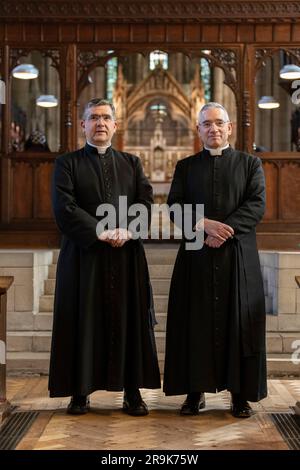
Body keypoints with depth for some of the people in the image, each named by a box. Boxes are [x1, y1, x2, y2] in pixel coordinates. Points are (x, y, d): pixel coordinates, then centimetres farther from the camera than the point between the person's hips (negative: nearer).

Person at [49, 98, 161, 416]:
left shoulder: (131, 163, 15)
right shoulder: (67, 164, 6)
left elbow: (145, 203, 3)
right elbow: (64, 208, -7)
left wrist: (126, 230, -15)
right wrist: (101, 232, -16)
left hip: (127, 256, 2)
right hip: (83, 255, -2)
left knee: (130, 321, 2)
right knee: (82, 321, 1)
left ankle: (132, 392, 9)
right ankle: (80, 392, 10)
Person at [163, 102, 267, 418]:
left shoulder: (250, 163, 9)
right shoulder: (186, 166, 13)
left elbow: (256, 205, -2)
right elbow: (174, 205, 2)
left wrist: (226, 230, -15)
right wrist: (205, 224, -15)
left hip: (238, 256, -1)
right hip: (196, 257, 1)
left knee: (240, 323, 0)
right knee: (195, 323, 0)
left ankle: (240, 394, 8)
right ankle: (196, 391, 8)